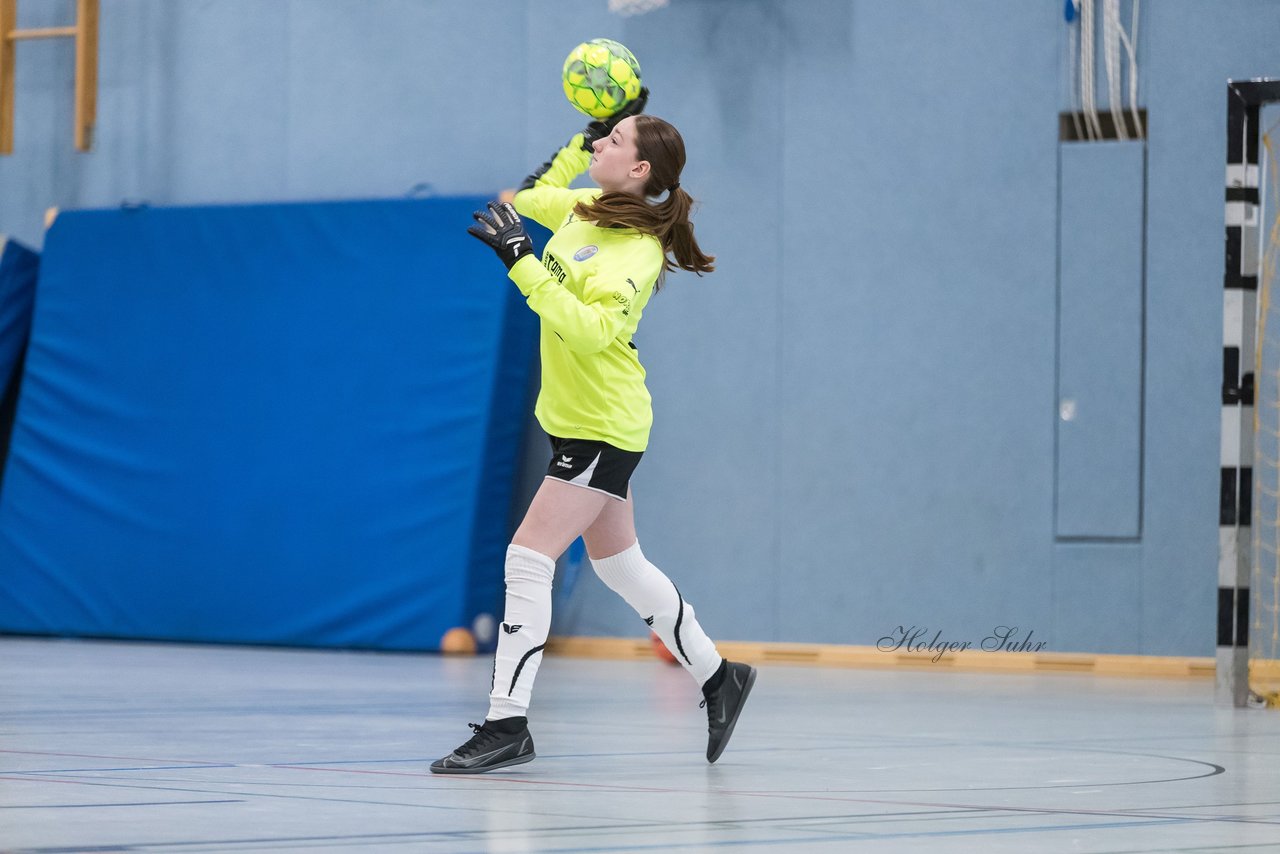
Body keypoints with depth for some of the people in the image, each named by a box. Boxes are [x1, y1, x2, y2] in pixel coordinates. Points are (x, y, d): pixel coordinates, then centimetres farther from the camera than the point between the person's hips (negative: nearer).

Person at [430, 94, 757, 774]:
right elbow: (533, 195, 24)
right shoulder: (586, 207, 2)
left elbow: (590, 328, -36)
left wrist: (520, 261, -37)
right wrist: (586, 138, 12)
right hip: (577, 420, 9)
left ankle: (507, 725, -12)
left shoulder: (635, 249, -22)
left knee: (527, 560, -14)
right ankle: (717, 677, 31)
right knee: (619, 565, 18)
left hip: (602, 431, -9)